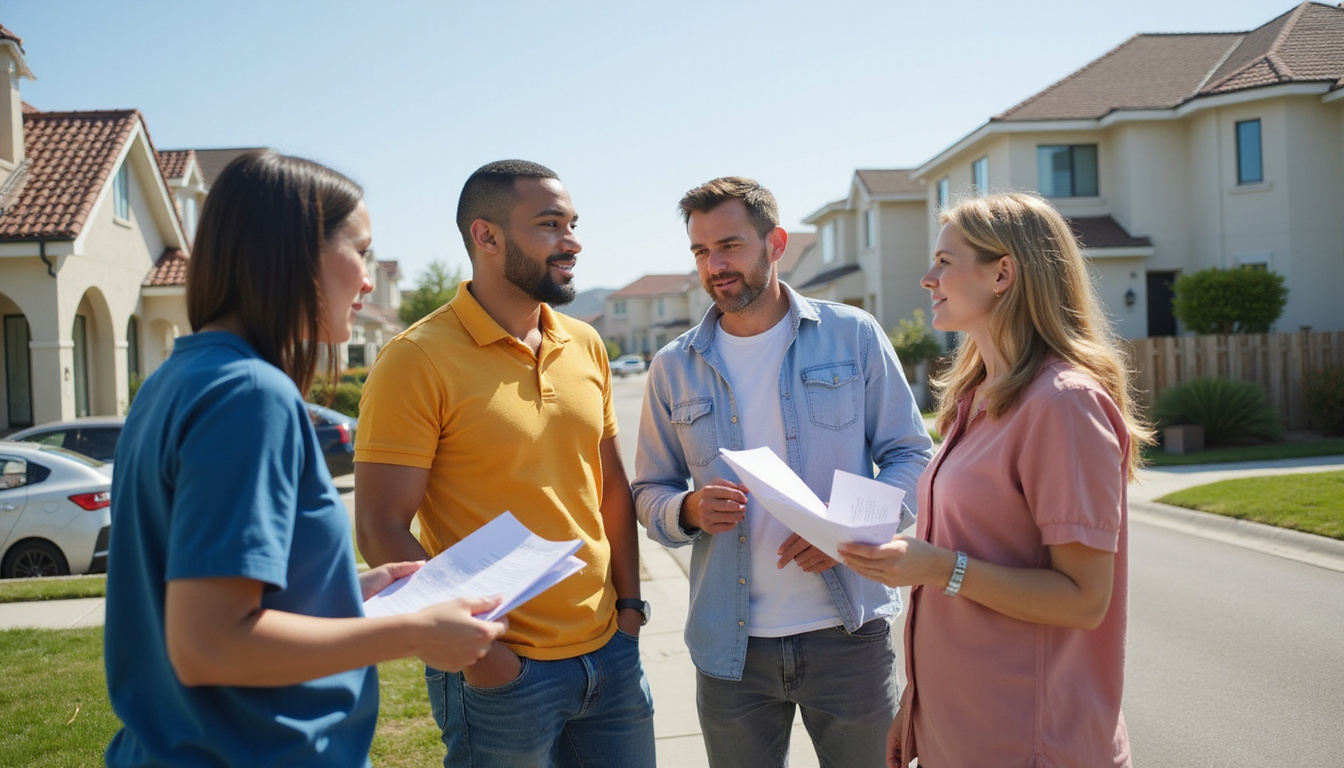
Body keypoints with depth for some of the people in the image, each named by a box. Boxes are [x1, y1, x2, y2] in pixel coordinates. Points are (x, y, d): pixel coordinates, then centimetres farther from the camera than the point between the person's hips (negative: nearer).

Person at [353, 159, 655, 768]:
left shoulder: (586, 346, 6)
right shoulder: (418, 359, -13)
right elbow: (381, 530, -14)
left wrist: (629, 604, 8)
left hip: (610, 654, 6)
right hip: (501, 670, -6)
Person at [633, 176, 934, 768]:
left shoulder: (853, 336, -2)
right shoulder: (674, 368, 3)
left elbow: (912, 455, 1)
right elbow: (649, 492, 9)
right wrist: (688, 512, -14)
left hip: (847, 633, -1)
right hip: (730, 647, 2)